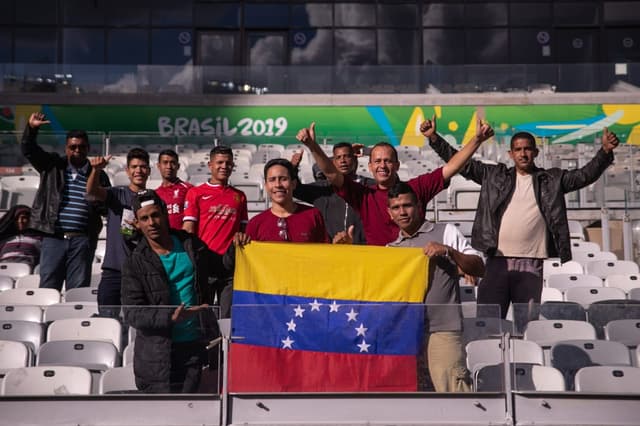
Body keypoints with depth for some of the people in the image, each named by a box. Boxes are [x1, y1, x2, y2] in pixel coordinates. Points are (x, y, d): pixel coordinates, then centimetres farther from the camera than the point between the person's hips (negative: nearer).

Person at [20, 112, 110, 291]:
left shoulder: (98, 175, 10)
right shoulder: (52, 166, 10)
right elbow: (28, 150, 2)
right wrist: (31, 128, -15)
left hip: (82, 240, 0)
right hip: (53, 237, 0)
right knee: (47, 287, 1)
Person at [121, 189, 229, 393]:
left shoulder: (192, 245, 8)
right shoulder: (135, 263, -2)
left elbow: (222, 269, 24)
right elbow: (132, 312, -10)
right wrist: (171, 317, -24)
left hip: (194, 346, 3)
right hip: (157, 353, -3)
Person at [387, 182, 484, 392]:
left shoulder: (446, 232, 9)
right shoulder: (390, 249, 21)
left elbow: (479, 269, 3)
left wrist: (448, 251, -13)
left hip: (442, 329, -4)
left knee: (452, 387, -16)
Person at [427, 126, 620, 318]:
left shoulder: (552, 179, 10)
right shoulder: (494, 175, 10)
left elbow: (585, 175, 3)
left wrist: (605, 152, -13)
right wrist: (434, 138, 1)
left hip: (531, 266, 0)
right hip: (497, 262, 0)